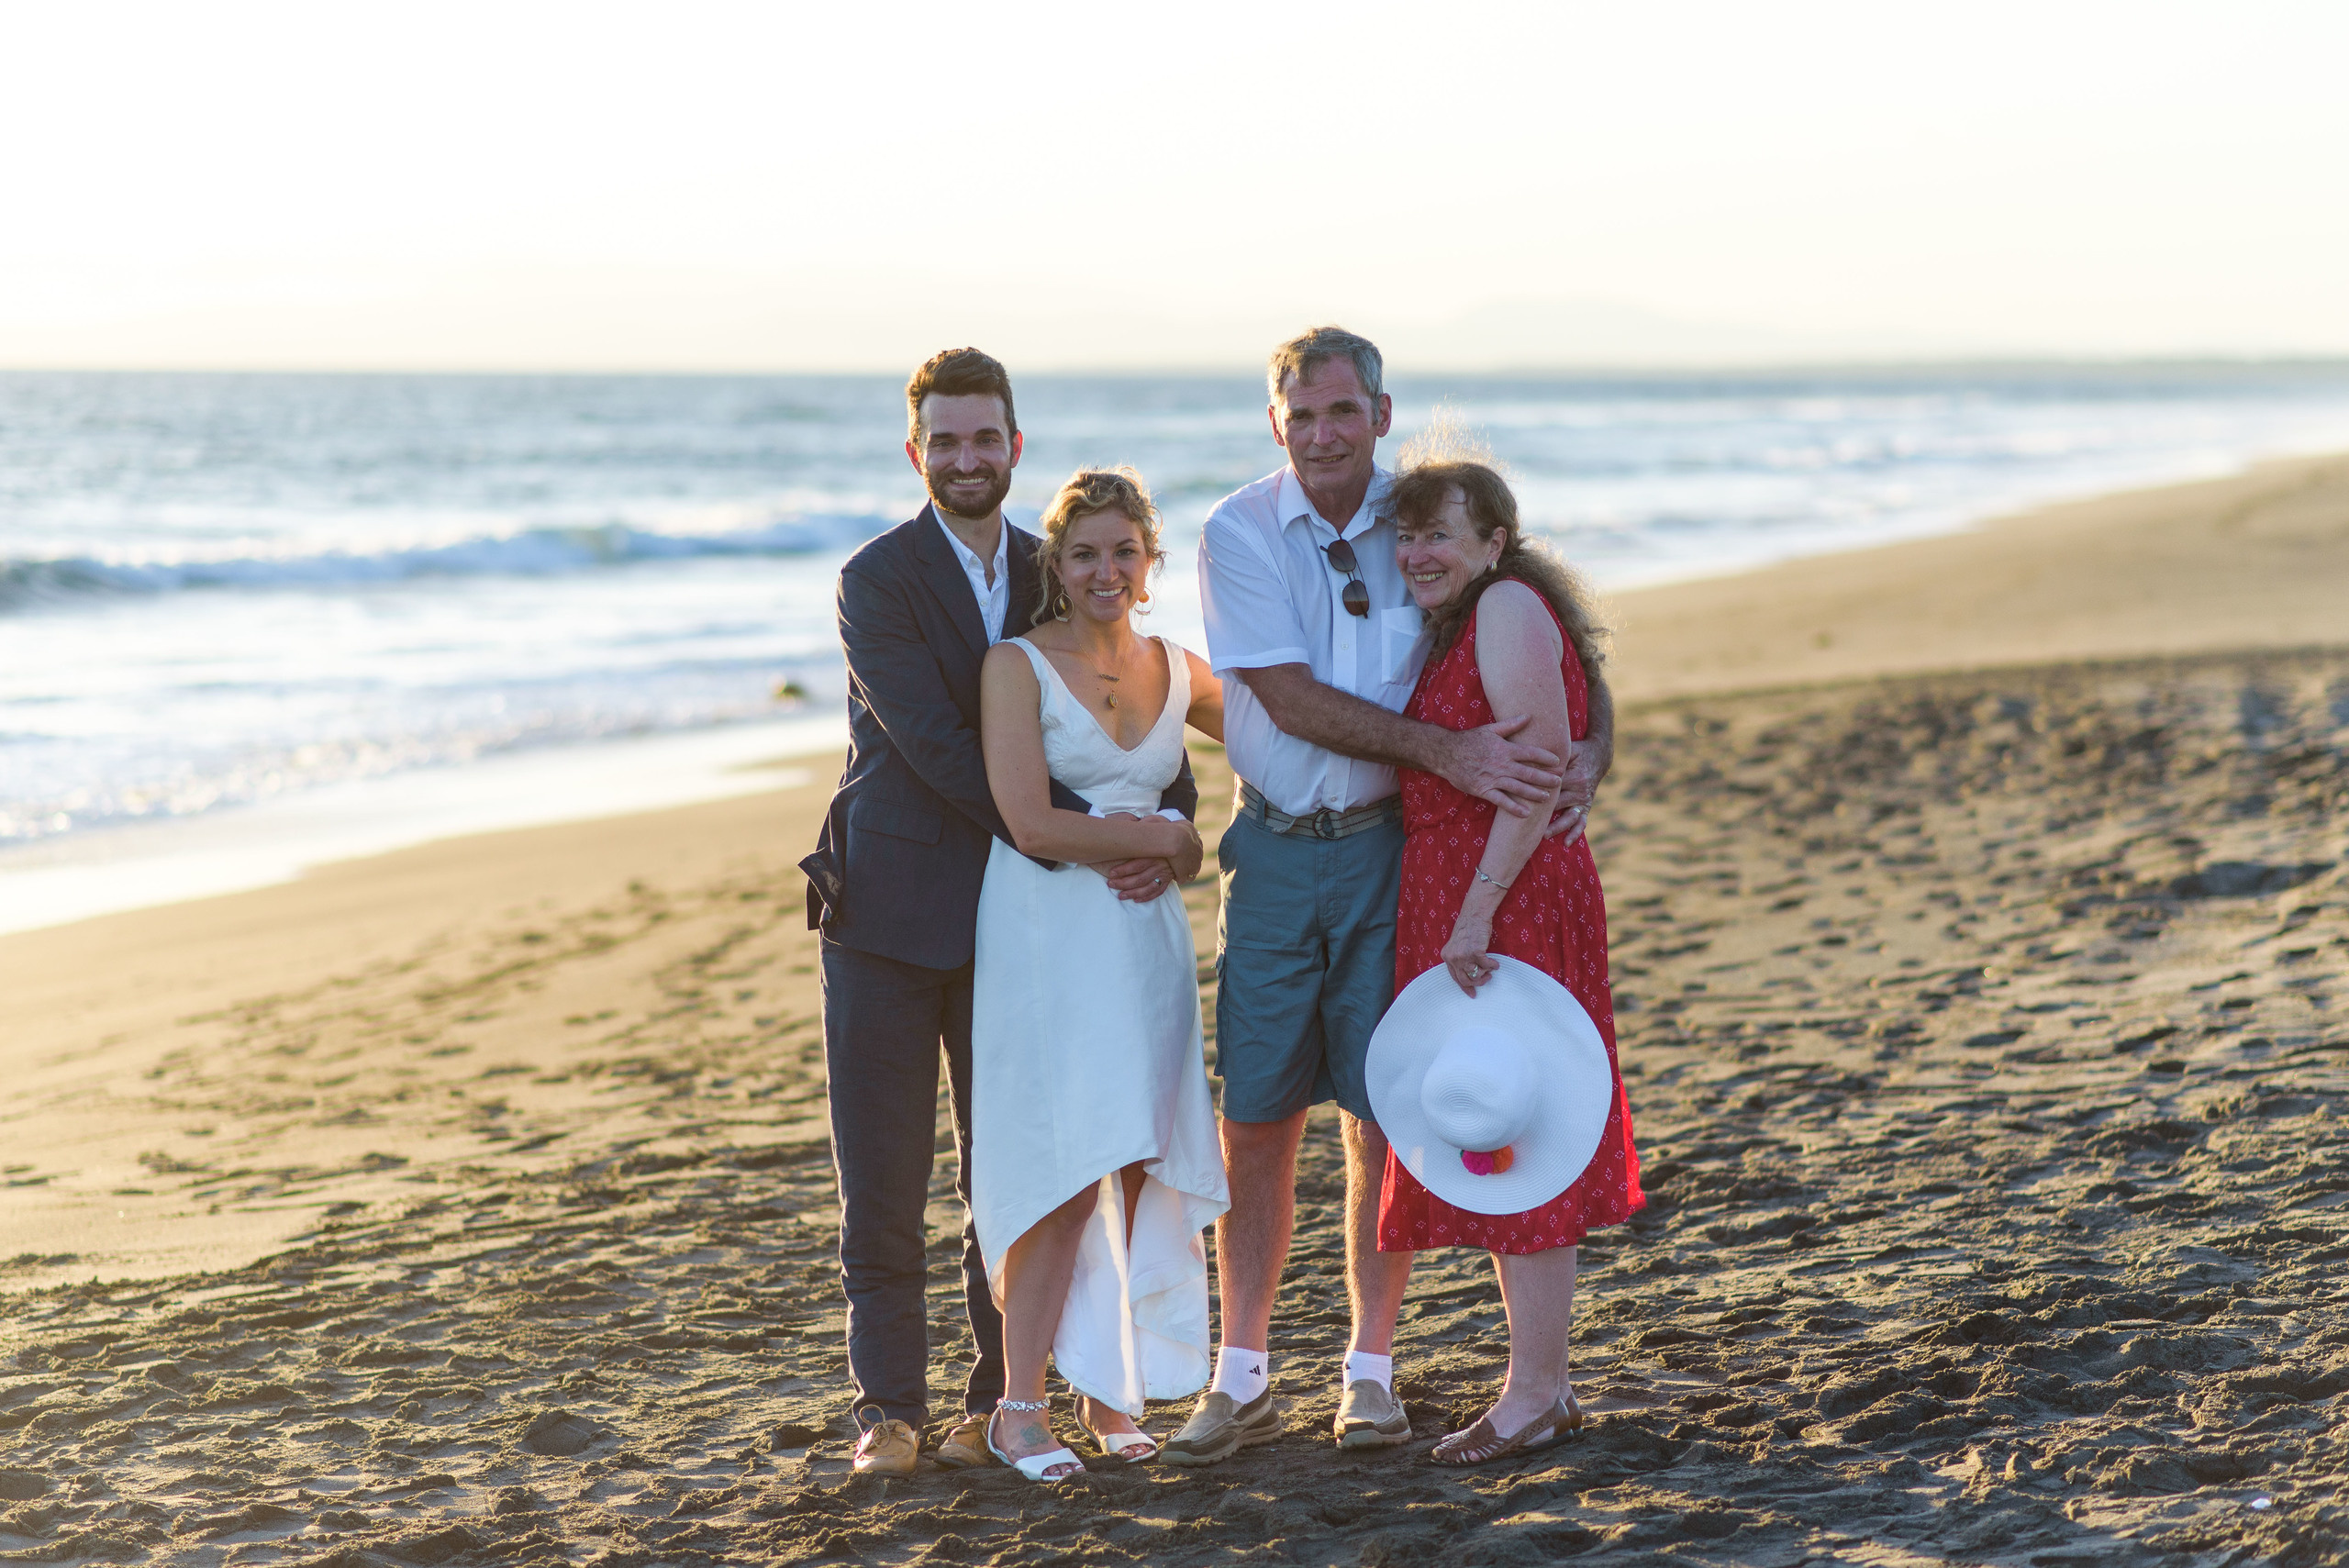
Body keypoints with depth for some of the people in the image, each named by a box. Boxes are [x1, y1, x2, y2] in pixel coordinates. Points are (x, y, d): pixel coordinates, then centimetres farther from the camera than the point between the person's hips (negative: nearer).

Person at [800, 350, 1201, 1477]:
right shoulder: (878, 581, -8)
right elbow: (937, 745, -17)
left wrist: (1170, 825, -14)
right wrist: (1084, 837, -20)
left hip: (1015, 911, 4)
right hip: (889, 912, -4)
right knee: (883, 1179, 2)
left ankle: (998, 1397, 16)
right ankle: (890, 1405, 11)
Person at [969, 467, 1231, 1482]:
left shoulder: (1177, 671, 11)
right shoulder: (1018, 666, -6)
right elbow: (1031, 824, -14)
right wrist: (1162, 839, -7)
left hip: (1145, 937, 5)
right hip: (1048, 940, -5)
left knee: (1140, 1169, 3)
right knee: (1066, 1176, -9)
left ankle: (1110, 1390, 15)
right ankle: (1020, 1409, 1)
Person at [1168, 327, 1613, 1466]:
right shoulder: (1239, 535, -5)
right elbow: (1291, 700, -13)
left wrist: (1589, 749, -12)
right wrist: (1444, 752, -22)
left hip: (1392, 849, 1)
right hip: (1277, 849, 0)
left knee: (1382, 1116, 3)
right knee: (1255, 1119, 3)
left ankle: (1370, 1371, 16)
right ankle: (1242, 1381, 14)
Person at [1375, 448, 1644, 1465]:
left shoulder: (1508, 610, -13)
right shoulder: (1455, 624, 18)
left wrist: (1477, 912, -24)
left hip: (1506, 899, -10)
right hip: (1452, 899, 10)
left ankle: (1534, 1396, 0)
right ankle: (1545, 1382, 21)